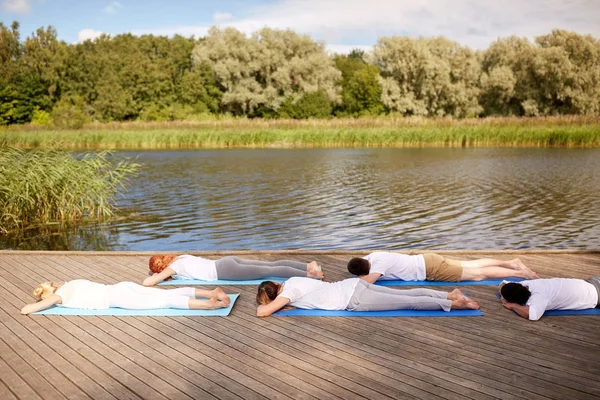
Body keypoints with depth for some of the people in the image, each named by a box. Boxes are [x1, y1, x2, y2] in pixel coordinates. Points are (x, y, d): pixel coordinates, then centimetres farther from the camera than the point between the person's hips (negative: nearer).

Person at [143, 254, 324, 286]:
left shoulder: (172, 267, 2)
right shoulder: (182, 257, 23)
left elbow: (147, 282, -3)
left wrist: (157, 276, 18)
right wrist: (165, 274, 36)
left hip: (225, 271, -8)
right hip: (228, 262, 8)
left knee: (269, 272, -15)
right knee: (272, 265, 1)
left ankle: (309, 274, -22)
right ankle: (309, 266, -6)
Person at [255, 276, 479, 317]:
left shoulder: (288, 292, -11)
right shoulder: (291, 281, 13)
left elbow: (262, 312, -19)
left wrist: (269, 305, 5)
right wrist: (278, 301, 26)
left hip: (354, 300, -8)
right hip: (352, 286, 8)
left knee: (408, 302, -5)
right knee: (406, 296, 10)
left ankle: (454, 303, -3)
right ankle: (451, 294, 11)